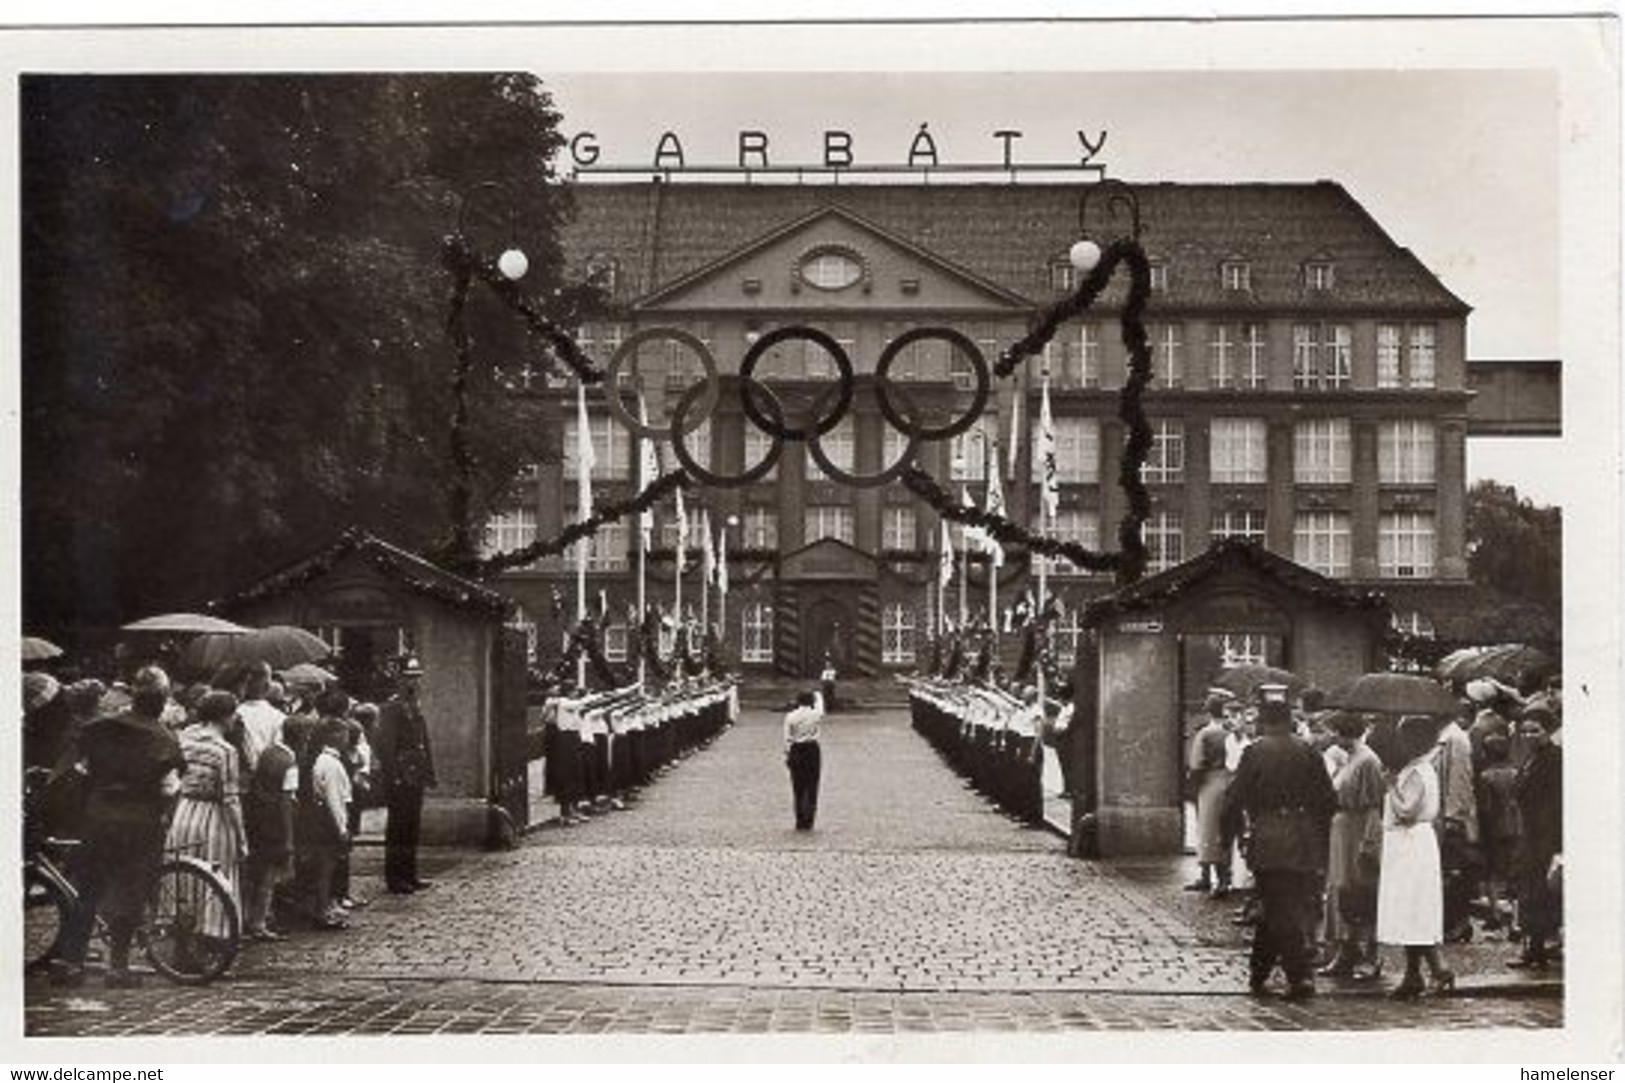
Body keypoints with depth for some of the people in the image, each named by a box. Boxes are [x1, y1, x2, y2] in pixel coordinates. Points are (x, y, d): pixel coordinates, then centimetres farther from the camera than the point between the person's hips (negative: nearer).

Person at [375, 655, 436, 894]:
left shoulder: (416, 708, 16)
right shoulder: (391, 708, -11)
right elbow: (386, 746, -16)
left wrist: (429, 773, 18)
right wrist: (391, 778, -20)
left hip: (415, 778, 9)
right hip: (400, 779, -9)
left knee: (412, 827, 12)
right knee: (398, 828, -3)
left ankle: (409, 875, 19)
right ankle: (394, 878, 2)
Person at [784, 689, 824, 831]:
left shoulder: (790, 717, -7)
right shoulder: (815, 714, -6)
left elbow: (787, 739, -4)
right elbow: (821, 710, 21)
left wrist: (787, 756, 6)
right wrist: (818, 697, 39)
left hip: (796, 751, 1)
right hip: (812, 750, 0)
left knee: (798, 788, 7)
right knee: (811, 787, 4)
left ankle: (800, 822, 8)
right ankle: (808, 821, 0)